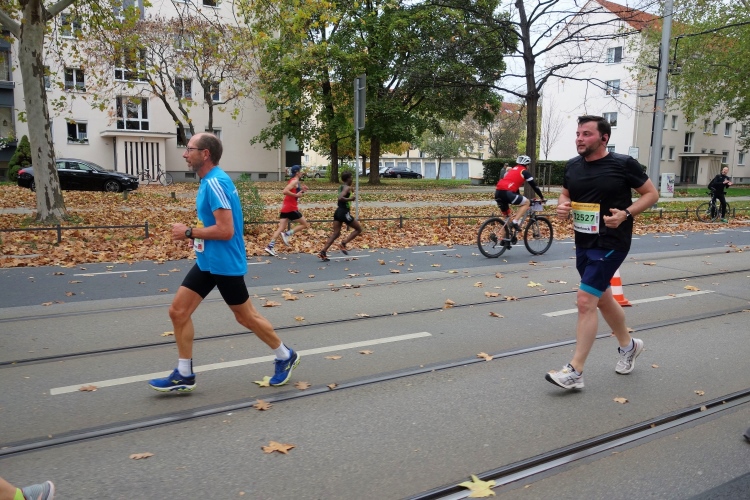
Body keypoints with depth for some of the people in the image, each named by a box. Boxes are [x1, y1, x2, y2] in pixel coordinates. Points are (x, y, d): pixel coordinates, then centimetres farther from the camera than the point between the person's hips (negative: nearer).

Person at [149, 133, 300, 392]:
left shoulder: (215, 182, -21)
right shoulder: (209, 181, 9)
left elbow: (225, 230, -27)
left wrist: (189, 232, -16)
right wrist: (194, 233, 8)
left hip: (224, 263, -9)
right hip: (206, 261, 9)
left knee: (245, 316, 6)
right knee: (178, 311, 6)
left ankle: (285, 357, 27)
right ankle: (184, 375, 16)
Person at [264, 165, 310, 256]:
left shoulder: (293, 181, 20)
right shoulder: (295, 181, -10)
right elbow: (285, 191, -22)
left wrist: (301, 190, 16)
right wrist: (297, 195, -17)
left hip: (285, 208, 9)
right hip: (291, 208, -9)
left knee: (281, 228, 2)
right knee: (305, 224, 4)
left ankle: (270, 247, -7)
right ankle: (287, 234, -7)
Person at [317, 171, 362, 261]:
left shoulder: (341, 187, 15)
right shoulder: (347, 187, -11)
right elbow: (340, 198, -27)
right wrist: (350, 199, -17)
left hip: (338, 211, 8)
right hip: (344, 212, -8)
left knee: (335, 233, 6)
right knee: (358, 229, 6)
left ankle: (323, 252, -6)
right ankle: (343, 243, -6)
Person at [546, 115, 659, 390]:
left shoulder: (624, 164, -11)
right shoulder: (572, 166, 4)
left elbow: (651, 194, -3)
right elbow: (565, 194, 18)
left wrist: (626, 214, -19)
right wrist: (562, 206, -5)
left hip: (611, 243, -7)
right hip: (583, 242, 7)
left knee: (586, 300, -14)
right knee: (602, 298, 20)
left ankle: (575, 372, -6)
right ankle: (629, 345, 45)